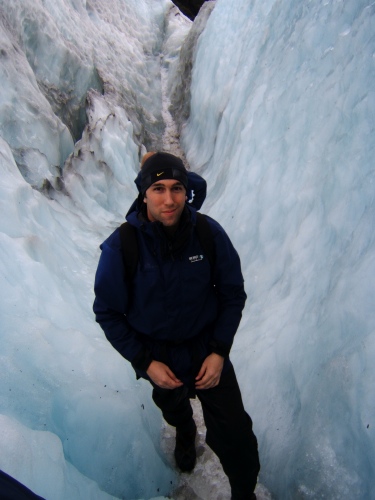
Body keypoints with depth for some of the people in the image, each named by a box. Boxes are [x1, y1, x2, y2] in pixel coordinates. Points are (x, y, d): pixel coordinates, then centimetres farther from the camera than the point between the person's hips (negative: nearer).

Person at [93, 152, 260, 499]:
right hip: (157, 354, 1)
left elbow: (233, 294, -8)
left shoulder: (210, 233, -21)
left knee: (235, 437, -1)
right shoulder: (120, 246, -24)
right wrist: (144, 362, -14)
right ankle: (185, 434, 68)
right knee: (172, 407, 31)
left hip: (208, 349, 0)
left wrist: (220, 352, -14)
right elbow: (107, 312, -12)